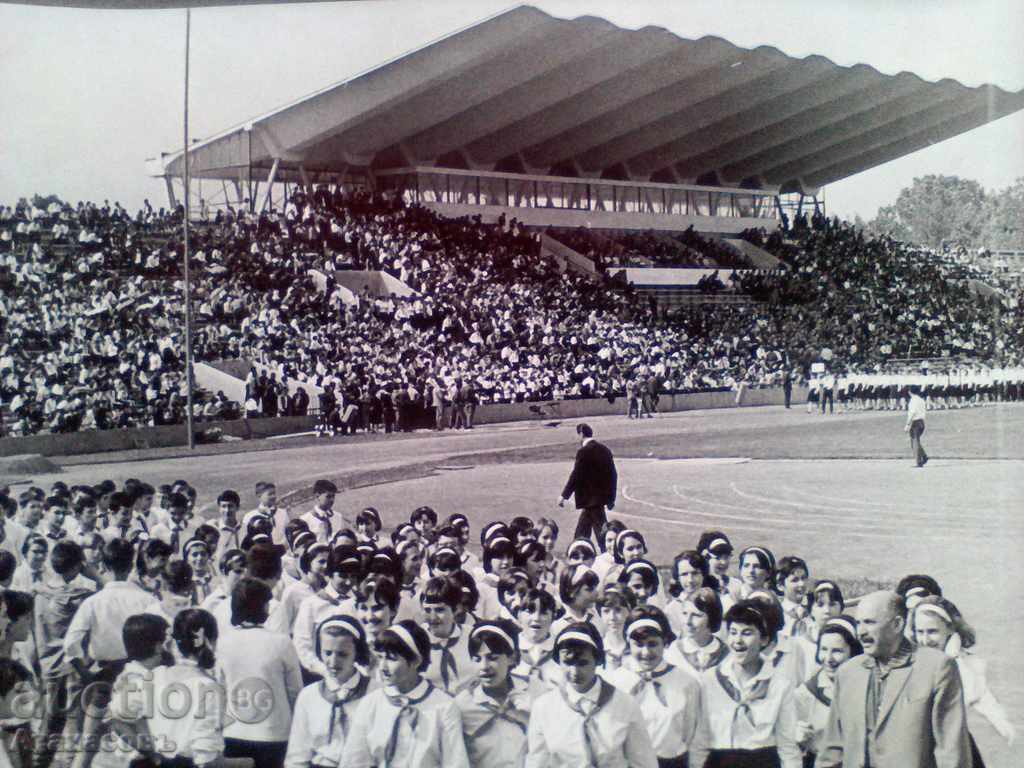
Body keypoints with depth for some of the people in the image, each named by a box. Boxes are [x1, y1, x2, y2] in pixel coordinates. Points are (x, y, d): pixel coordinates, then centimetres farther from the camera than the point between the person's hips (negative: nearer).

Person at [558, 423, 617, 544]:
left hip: (591, 498, -8)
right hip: (602, 495, 8)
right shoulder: (604, 450, 8)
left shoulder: (584, 452, -15)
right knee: (582, 529, 19)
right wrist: (611, 497, 19)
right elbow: (613, 474, 11)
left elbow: (576, 476, -16)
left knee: (601, 530, -4)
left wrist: (564, 495, -8)